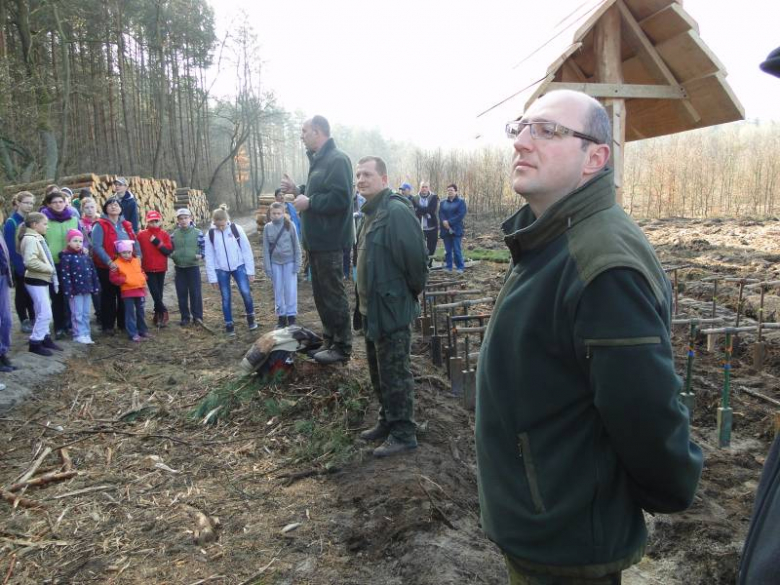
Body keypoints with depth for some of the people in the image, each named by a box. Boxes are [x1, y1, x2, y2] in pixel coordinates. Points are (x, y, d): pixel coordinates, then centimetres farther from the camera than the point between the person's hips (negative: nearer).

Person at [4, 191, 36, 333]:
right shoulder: (11, 222, -13)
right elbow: (10, 248, -18)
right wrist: (19, 266, -21)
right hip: (20, 265, -5)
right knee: (22, 293, 6)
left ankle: (33, 319, 21)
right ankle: (24, 321, 15)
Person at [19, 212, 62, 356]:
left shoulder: (38, 238, 14)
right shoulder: (30, 239, -17)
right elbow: (30, 261, -28)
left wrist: (49, 269, 8)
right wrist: (49, 268, -19)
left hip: (42, 280, 10)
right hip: (36, 281, -10)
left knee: (43, 312, 17)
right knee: (45, 313, -9)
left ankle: (45, 338, 26)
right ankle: (35, 342, 0)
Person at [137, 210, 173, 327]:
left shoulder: (164, 234, 1)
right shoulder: (141, 234, -2)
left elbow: (169, 251, -6)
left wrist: (158, 243, -17)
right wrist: (139, 266, -2)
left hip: (161, 268, 1)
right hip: (148, 269, -1)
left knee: (159, 293, 8)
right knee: (155, 293, -8)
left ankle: (158, 315, 19)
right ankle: (163, 311, 8)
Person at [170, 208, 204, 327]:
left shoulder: (198, 233, -4)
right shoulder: (174, 234, 3)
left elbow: (204, 247, 3)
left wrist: (201, 255, -15)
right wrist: (172, 255, -8)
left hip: (193, 267, -2)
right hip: (179, 268, 2)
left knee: (195, 292, 2)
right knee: (181, 293, 7)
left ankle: (197, 316, 13)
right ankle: (185, 317, 18)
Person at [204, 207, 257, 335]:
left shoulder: (236, 229, -8)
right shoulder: (210, 234, -4)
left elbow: (246, 250, -4)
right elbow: (209, 257, 1)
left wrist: (250, 271, -5)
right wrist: (212, 277, 0)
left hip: (239, 266, -1)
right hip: (221, 270, 1)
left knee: (245, 292, -15)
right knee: (226, 298, 4)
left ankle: (250, 317, 9)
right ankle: (229, 324, 17)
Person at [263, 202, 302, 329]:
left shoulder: (289, 225, -7)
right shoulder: (267, 227, -3)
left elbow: (296, 245, -3)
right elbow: (266, 248, 0)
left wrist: (297, 263, -6)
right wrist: (267, 267, -3)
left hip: (289, 262, -2)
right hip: (275, 263, 2)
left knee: (290, 290, 2)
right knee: (278, 290, 9)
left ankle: (291, 316, 13)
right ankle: (281, 316, 19)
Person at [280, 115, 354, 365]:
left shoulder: (337, 160, -15)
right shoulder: (318, 160, 17)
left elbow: (339, 199, -25)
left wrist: (308, 202, -17)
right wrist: (298, 190, 10)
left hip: (329, 241, -10)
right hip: (316, 239, 10)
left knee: (333, 294, -2)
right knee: (321, 293, 16)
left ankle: (342, 347, 9)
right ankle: (330, 340, 27)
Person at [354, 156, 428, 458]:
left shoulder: (396, 212, -19)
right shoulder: (370, 212, 13)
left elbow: (416, 257, -22)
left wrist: (414, 291, -9)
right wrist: (365, 301, 16)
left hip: (392, 309, -10)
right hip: (372, 308, 10)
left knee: (395, 374, 1)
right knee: (378, 370, 20)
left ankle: (403, 433, 15)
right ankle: (387, 421, 35)